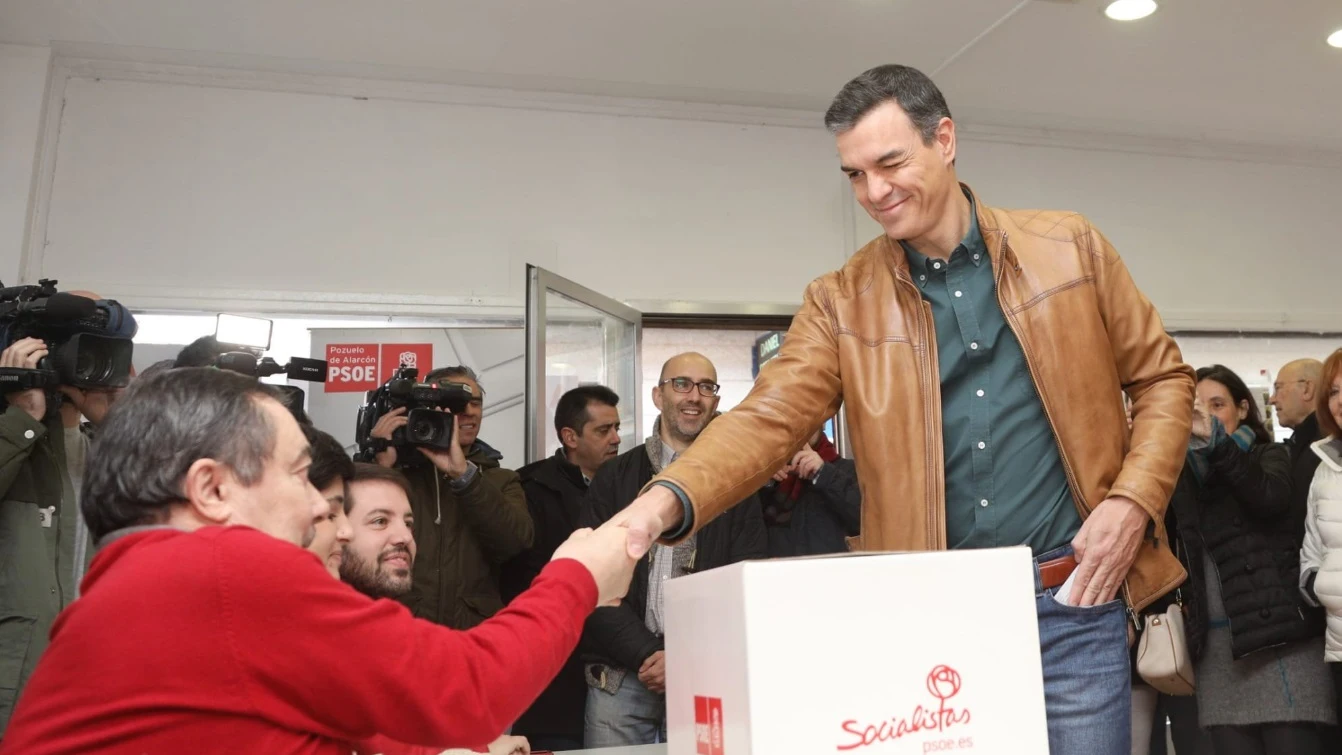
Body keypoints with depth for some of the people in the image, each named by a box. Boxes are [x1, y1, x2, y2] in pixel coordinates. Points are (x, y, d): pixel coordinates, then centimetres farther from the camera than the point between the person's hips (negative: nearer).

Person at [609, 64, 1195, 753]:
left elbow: (1162, 378, 11)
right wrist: (664, 502, -26)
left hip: (1071, 606, 0)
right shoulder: (840, 302, 2)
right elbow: (767, 418, -8)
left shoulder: (1069, 248, 4)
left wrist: (1131, 502, -5)